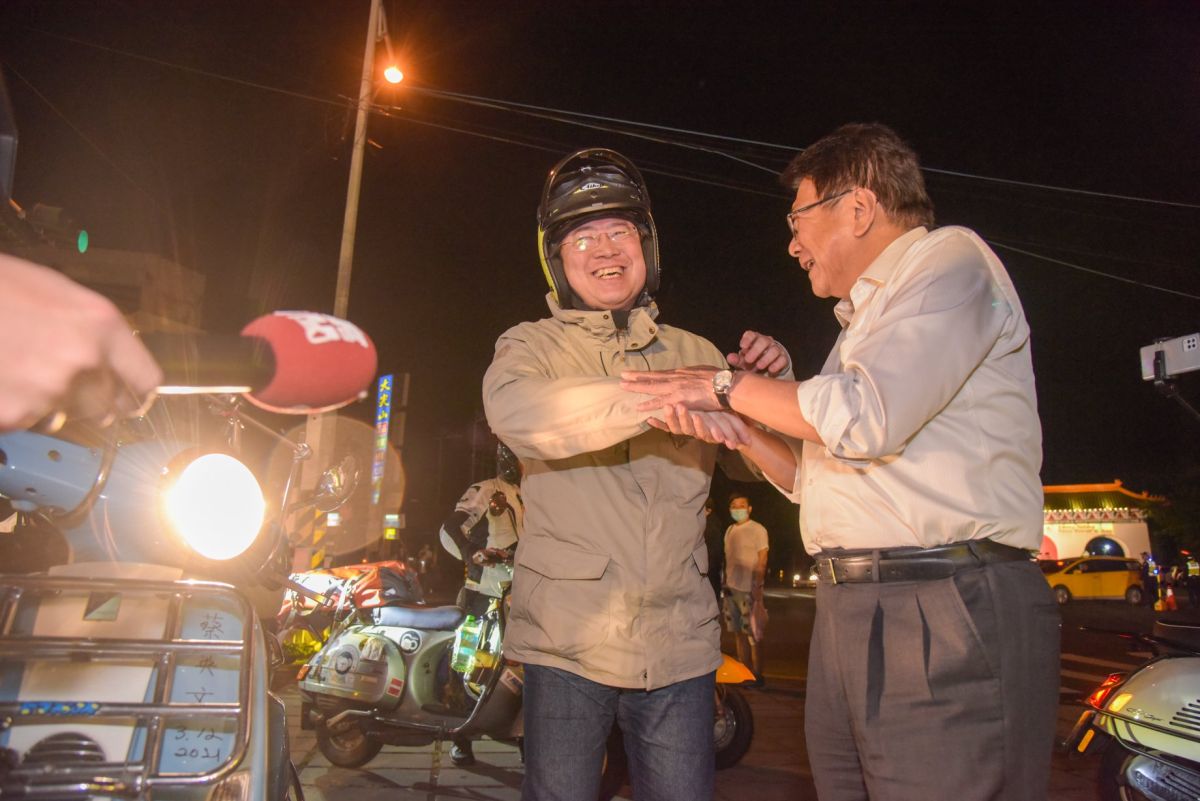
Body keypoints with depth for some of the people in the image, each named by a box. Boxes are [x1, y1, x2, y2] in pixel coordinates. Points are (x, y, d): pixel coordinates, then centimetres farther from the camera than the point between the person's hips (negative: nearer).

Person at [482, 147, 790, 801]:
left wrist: (771, 386, -5)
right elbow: (515, 411, -22)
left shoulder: (695, 354, 11)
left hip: (679, 644, 3)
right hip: (570, 641, -2)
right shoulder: (533, 346, 2)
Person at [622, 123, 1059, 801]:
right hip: (849, 612, 9)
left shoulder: (950, 258, -3)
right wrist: (740, 429, 9)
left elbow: (866, 415, -19)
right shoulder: (863, 317, 25)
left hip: (947, 620, -8)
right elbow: (819, 477, 25)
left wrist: (730, 386, -7)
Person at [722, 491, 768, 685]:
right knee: (738, 632, 10)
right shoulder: (729, 530, 15)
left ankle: (757, 675, 4)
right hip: (731, 588, 7)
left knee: (753, 634, -4)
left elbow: (762, 561, -8)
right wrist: (726, 582, 11)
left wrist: (757, 586, -15)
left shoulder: (757, 530, -4)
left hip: (749, 589, -6)